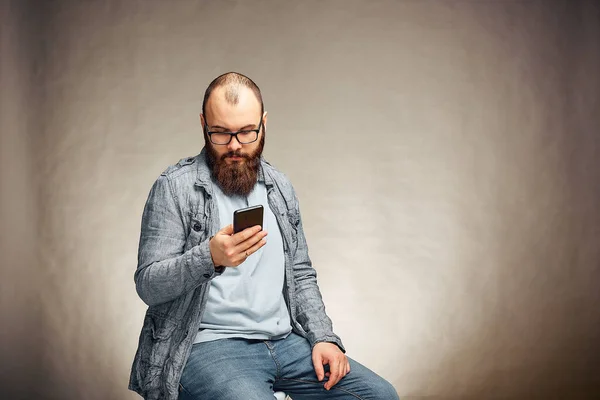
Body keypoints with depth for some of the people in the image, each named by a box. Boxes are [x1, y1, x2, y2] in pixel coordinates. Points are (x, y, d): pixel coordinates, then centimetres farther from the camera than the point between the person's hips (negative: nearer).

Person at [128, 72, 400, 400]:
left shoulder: (280, 188, 14)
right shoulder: (174, 187, -5)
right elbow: (147, 285, -10)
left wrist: (323, 337, 4)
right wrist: (209, 258, -27)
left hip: (284, 341, 6)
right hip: (209, 345, -5)